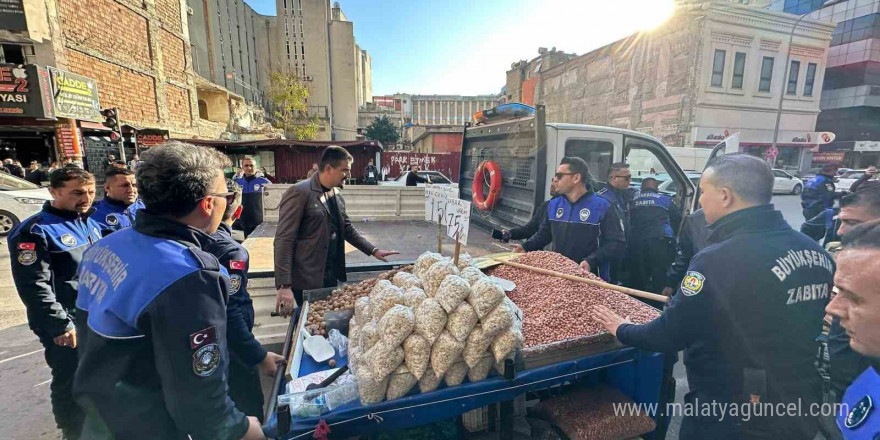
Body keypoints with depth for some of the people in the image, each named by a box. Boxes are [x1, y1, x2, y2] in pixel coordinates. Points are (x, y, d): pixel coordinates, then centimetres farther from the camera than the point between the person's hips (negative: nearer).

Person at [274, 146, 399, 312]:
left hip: (332, 277, 7)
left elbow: (348, 229, 18)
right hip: (307, 281, -7)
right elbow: (284, 240, -17)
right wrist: (284, 286, -22)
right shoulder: (299, 193, -14)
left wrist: (373, 250, 9)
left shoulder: (337, 196, 8)